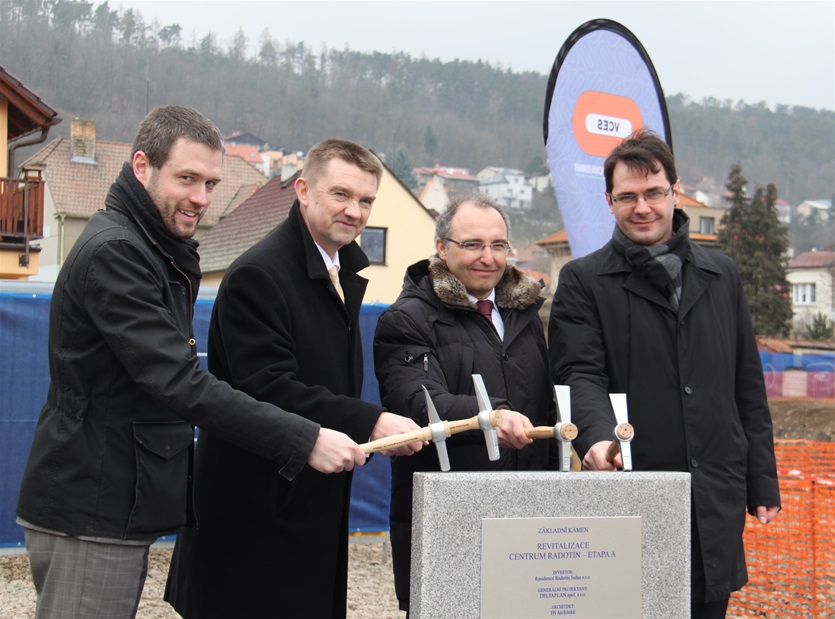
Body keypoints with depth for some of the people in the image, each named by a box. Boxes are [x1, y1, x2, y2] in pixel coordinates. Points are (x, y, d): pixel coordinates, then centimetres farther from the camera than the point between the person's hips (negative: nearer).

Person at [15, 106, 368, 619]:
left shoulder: (158, 251, 15)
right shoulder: (113, 251, -17)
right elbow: (179, 382, -25)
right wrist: (305, 441, -27)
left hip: (117, 505, 10)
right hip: (88, 512, -10)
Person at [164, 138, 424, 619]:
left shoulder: (345, 272, 14)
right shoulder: (258, 275, -16)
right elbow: (267, 390, -24)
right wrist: (369, 422, -27)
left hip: (318, 503, 9)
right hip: (260, 508, -8)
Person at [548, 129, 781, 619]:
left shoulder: (722, 275, 13)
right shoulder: (584, 281, 2)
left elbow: (748, 390, 14)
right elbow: (580, 375, -9)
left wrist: (763, 484, 11)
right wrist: (597, 435, -30)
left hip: (716, 502, 4)